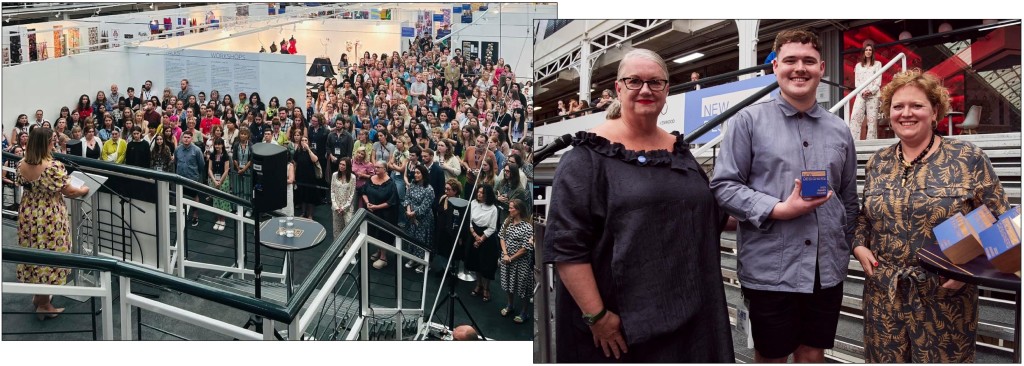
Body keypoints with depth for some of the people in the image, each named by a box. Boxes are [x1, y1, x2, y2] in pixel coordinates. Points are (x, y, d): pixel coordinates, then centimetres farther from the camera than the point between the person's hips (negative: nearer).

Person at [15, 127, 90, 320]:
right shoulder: (53, 166, -23)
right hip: (49, 217, -7)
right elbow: (69, 191, -15)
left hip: (27, 215, 7)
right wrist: (83, 190, 5)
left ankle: (37, 295, 36)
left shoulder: (21, 165, -2)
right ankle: (43, 304, 15)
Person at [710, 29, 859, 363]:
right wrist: (779, 210, -17)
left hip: (827, 271, 4)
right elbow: (724, 186, -9)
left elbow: (849, 200, 18)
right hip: (770, 271, -4)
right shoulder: (750, 120, -4)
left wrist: (843, 250, 14)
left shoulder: (839, 130, 11)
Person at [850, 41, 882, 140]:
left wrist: (870, 91, -12)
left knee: (872, 119, -5)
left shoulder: (877, 64, 11)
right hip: (860, 95, 1)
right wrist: (862, 92, -9)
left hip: (873, 95, -1)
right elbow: (857, 81, 8)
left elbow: (878, 81, 3)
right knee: (855, 117, -13)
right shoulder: (858, 65, 16)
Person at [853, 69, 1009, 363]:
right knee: (885, 359, 13)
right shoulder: (877, 163, 7)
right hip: (883, 293, 4)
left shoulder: (969, 159, -5)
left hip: (944, 296, -3)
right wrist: (859, 245, 0)